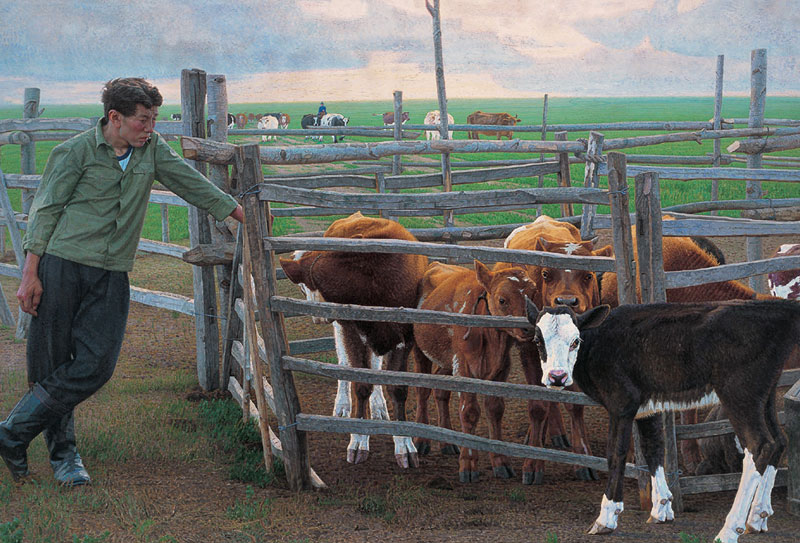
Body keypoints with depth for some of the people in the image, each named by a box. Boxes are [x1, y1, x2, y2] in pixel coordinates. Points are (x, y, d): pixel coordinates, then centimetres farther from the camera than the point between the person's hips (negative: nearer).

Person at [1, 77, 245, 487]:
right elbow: (45, 211, -2)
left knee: (96, 364, -9)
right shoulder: (75, 152, -3)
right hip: (61, 265, -4)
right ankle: (62, 452, 15)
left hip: (110, 276, 4)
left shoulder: (152, 149, 10)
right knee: (51, 365, -1)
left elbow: (192, 184, 19)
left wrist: (244, 216, 20)